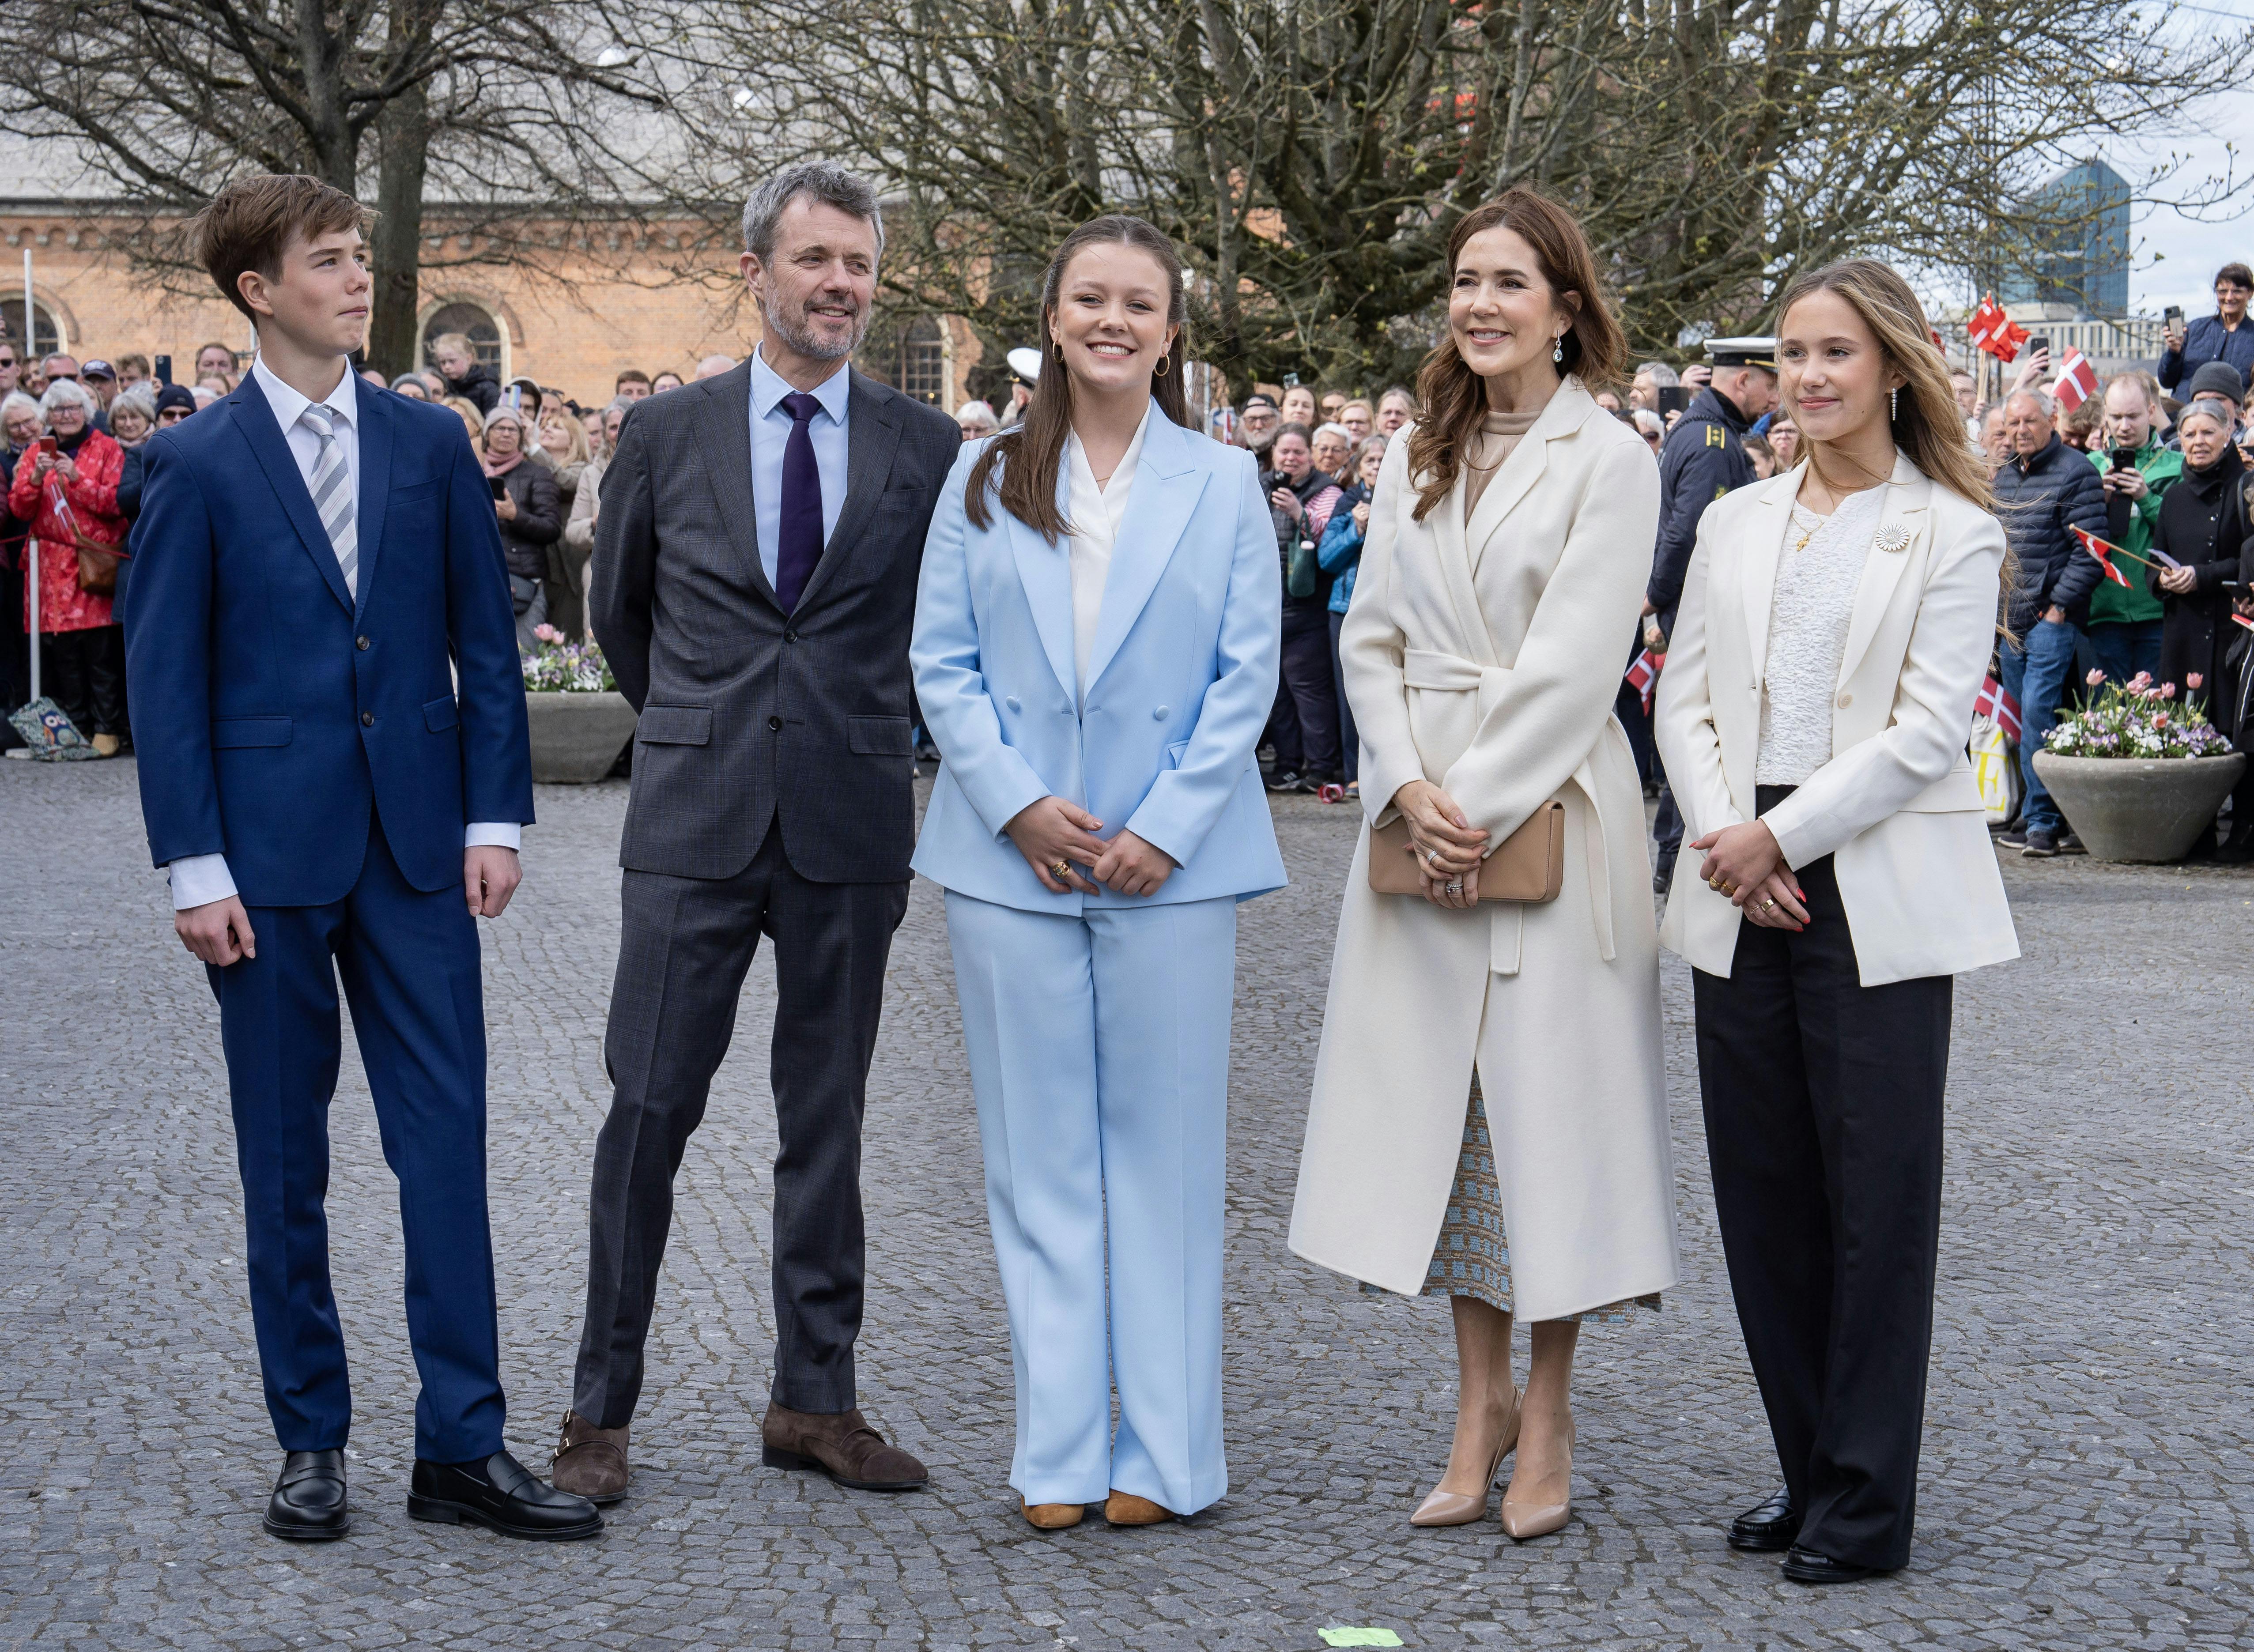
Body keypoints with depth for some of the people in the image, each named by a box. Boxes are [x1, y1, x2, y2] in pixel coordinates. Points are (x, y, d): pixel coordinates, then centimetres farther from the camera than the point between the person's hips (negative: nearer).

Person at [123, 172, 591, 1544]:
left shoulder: (431, 444, 6)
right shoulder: (197, 466, -1)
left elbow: (483, 641, 8)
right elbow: (168, 681, -2)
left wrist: (494, 815, 1)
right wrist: (196, 865, -8)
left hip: (418, 844, 2)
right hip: (271, 852, -2)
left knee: (448, 1144, 0)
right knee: (286, 1162, 7)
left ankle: (464, 1448, 6)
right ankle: (312, 1443, 19)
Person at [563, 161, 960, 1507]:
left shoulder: (929, 450, 2)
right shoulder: (666, 435, 4)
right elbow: (619, 611, 17)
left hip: (855, 828, 1)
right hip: (695, 825, 0)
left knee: (828, 1119, 9)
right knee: (650, 1109, -1)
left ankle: (817, 1398, 19)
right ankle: (603, 1410, 8)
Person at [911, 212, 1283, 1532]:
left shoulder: (1224, 485, 6)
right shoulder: (987, 481, 8)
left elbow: (1248, 676, 1)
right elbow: (942, 662, 4)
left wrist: (1166, 828, -9)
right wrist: (1019, 804, -9)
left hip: (1172, 866, -1)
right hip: (1013, 864, 1)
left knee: (1165, 1151, 2)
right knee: (1041, 1159, 4)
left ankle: (1164, 1454, 10)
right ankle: (1059, 1452, 11)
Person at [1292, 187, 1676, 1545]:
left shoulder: (1608, 460, -4)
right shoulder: (1418, 456, 13)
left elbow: (1575, 660, -11)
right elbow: (1372, 635, 9)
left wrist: (1481, 806, -14)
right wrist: (1411, 787, -6)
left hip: (1549, 809, -5)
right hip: (1421, 813, 5)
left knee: (1547, 1090, -2)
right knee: (1437, 1093, 6)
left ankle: (1548, 1417, 10)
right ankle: (1482, 1399, 17)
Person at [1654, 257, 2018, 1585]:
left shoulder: (1952, 534, -2)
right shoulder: (1738, 522, 13)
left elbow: (1929, 731, -9)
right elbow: (1685, 699, 9)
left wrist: (1784, 837, -13)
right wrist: (1727, 840, -7)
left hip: (1879, 904, -5)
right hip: (1743, 897, 5)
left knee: (1879, 1198, -1)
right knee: (1764, 1191, 8)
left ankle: (1868, 1506, 6)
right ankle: (1808, 1472, 20)